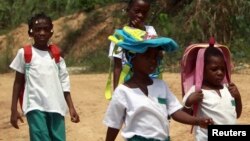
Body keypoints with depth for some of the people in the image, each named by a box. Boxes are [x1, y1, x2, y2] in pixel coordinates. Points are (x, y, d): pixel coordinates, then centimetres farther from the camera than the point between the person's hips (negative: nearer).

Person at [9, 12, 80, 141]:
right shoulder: (24, 53, 3)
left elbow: (64, 83, 12)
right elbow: (18, 82, 7)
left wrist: (71, 107, 4)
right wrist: (14, 109, 2)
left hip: (56, 107, 3)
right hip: (35, 107, -3)